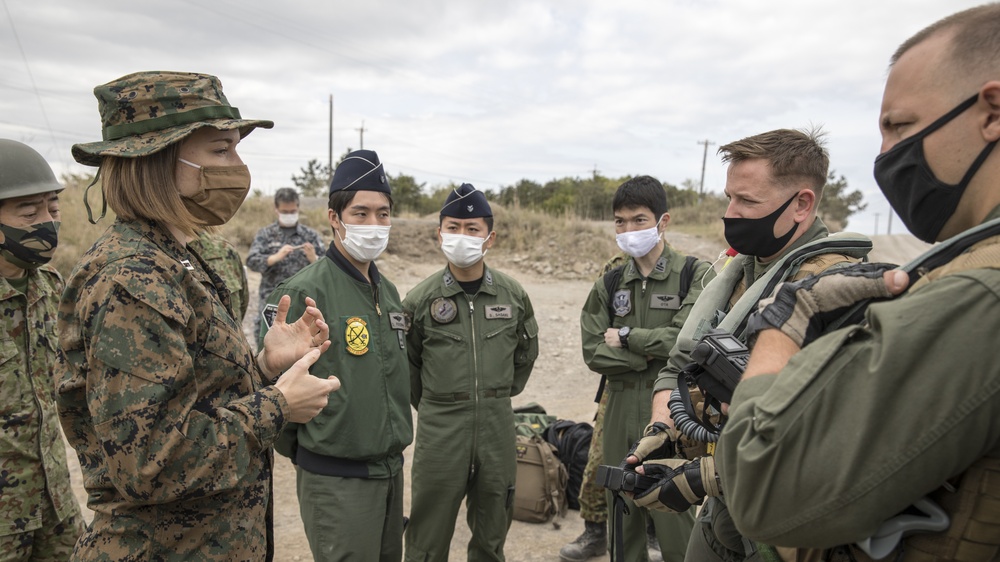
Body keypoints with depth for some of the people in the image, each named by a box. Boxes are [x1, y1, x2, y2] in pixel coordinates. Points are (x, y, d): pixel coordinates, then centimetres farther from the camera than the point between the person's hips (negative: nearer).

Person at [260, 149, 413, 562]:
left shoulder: (387, 291, 6)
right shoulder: (304, 292, -18)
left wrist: (392, 439, 15)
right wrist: (303, 449, -3)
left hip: (392, 469, 7)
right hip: (336, 479, -7)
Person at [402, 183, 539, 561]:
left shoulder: (513, 294, -1)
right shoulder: (421, 299, -7)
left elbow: (527, 351, 14)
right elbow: (406, 364, 5)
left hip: (498, 426, 2)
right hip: (439, 429, -2)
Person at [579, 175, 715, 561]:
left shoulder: (696, 276, -5)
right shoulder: (609, 284, 6)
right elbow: (593, 352, -1)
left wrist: (626, 337, -9)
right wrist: (651, 353, -11)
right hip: (620, 409, 4)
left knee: (673, 518, 3)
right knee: (622, 514, 17)